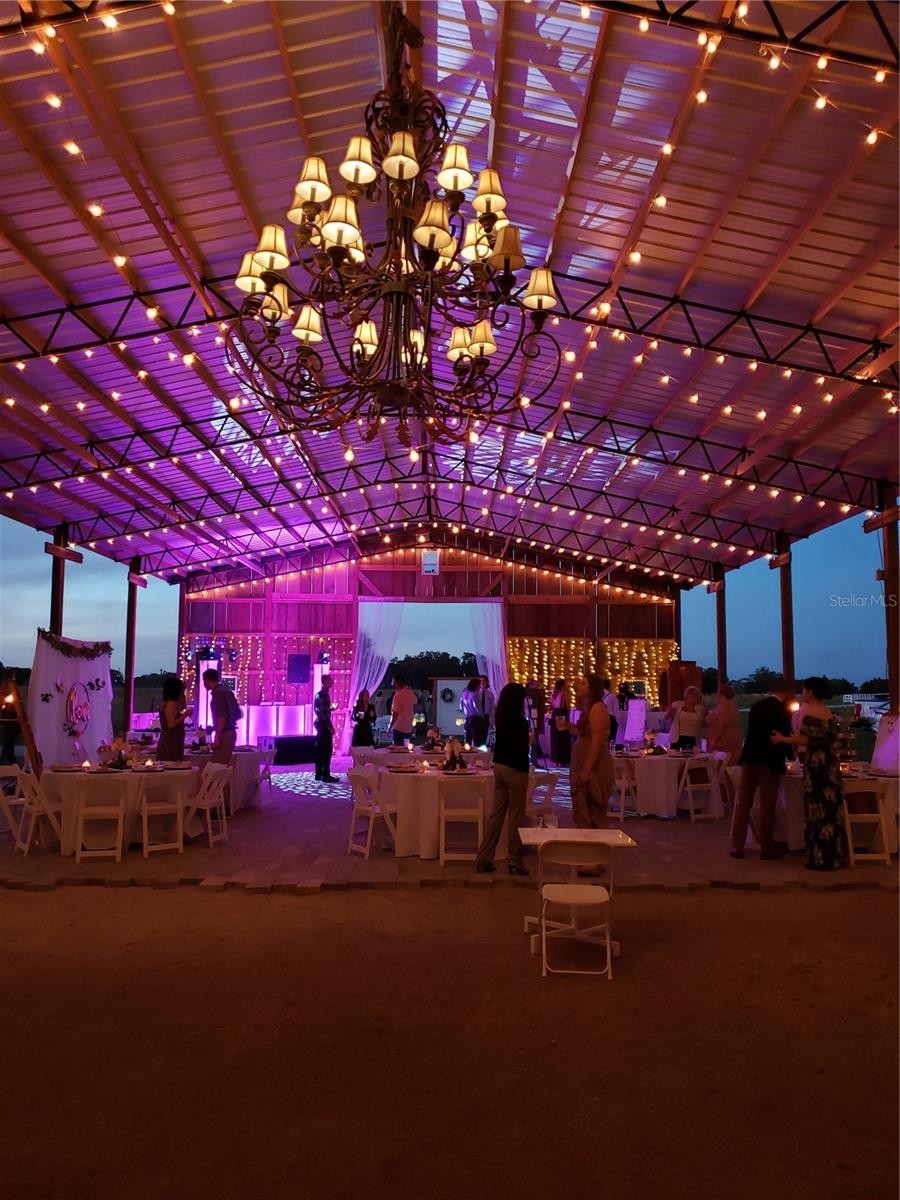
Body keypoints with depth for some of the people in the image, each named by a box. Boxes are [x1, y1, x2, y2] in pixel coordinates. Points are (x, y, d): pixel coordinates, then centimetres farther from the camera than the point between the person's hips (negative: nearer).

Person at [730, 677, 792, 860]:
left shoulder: (756, 706, 12)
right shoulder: (782, 709, -6)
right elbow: (785, 735, -4)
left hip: (749, 757, 5)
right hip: (769, 759, -5)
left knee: (743, 802, 7)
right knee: (767, 805, 3)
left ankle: (737, 846, 8)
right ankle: (766, 848, 9)